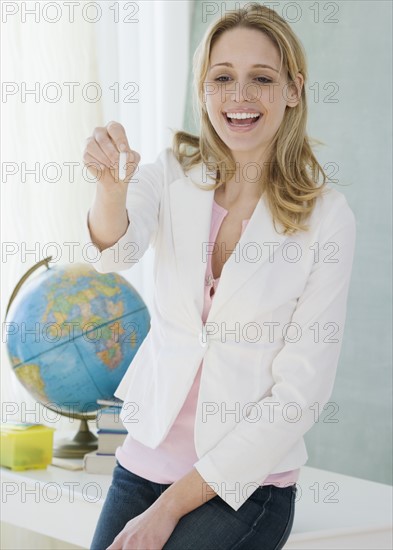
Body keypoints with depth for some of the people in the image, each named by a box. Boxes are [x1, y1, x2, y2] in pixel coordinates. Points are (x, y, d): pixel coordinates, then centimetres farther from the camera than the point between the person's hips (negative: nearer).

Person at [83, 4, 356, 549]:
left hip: (245, 484, -3)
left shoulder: (327, 217, -9)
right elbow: (117, 248, -21)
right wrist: (112, 190, -46)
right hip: (145, 459, 3)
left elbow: (300, 393, -11)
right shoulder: (173, 173, 0)